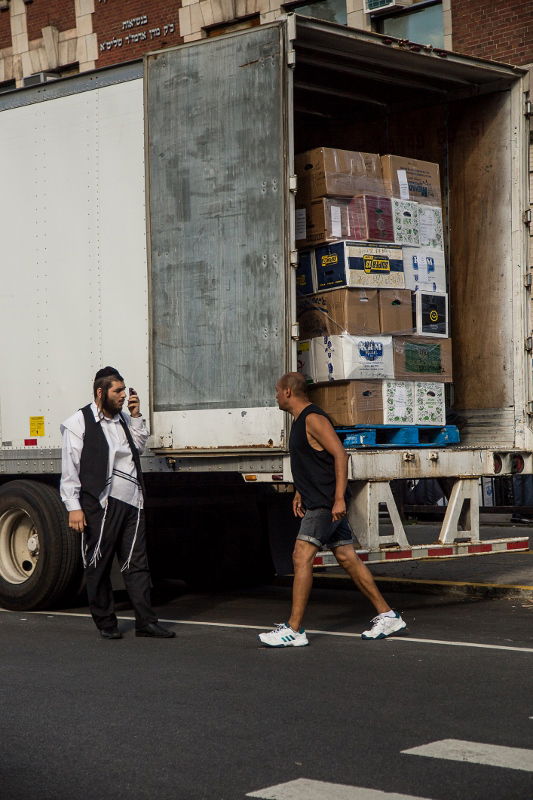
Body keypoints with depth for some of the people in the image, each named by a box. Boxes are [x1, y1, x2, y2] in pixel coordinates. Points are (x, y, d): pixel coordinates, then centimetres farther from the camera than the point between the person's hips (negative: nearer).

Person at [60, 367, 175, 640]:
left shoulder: (122, 419, 17)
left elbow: (139, 445, 25)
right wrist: (74, 506, -13)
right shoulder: (79, 422, -3)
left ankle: (146, 622, 6)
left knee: (136, 563, 4)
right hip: (101, 504, -6)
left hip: (131, 503, 6)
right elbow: (70, 469, -6)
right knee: (98, 566, 4)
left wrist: (136, 417, 12)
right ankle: (105, 623, 14)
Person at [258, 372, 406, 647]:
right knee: (347, 558, 9)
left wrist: (339, 498, -24)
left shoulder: (313, 419, -13)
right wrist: (300, 493, 23)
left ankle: (294, 629, -12)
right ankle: (387, 616, 12)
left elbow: (340, 455, -20)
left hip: (326, 503, -10)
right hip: (316, 502, 10)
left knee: (301, 557, -13)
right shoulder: (300, 420, 18)